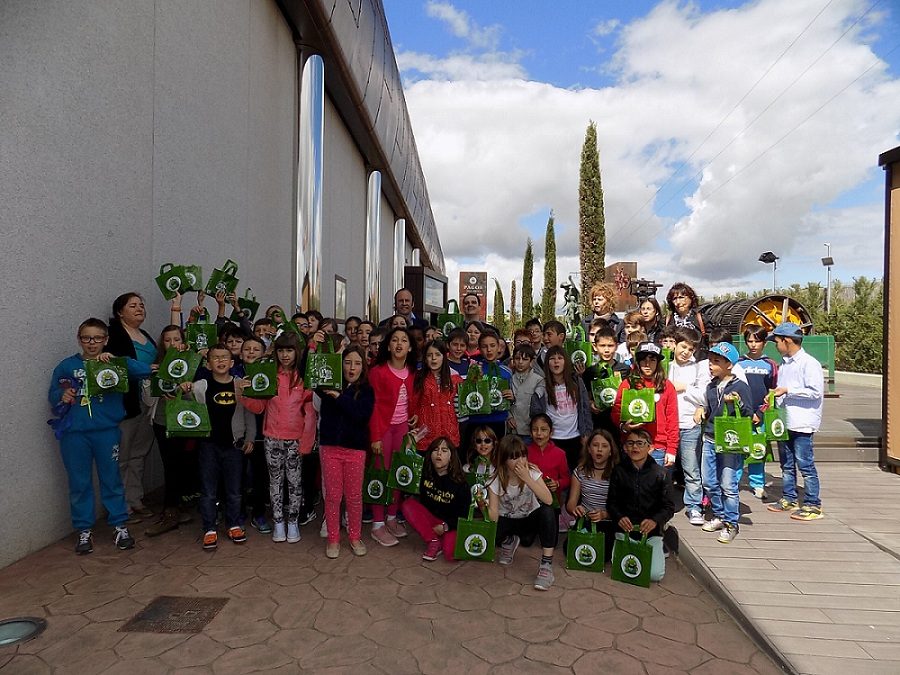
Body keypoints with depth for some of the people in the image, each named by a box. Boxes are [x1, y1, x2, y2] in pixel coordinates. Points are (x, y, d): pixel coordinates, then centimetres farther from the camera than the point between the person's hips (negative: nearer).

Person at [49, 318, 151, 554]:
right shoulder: (67, 365, 5)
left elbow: (145, 370, -13)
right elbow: (52, 394, 11)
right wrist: (62, 397, -11)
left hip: (106, 431, -1)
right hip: (74, 433, 1)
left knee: (111, 479, 8)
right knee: (79, 483, 10)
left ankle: (120, 526, 20)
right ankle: (84, 530, 23)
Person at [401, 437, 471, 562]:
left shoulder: (460, 482, -12)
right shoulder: (425, 474, -4)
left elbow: (465, 512, -7)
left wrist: (446, 526, -17)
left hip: (452, 524, -4)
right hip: (430, 521, 4)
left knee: (450, 554, -31)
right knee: (408, 505, -20)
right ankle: (434, 542, -15)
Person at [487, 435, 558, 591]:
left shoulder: (532, 472, -18)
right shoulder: (496, 481, -18)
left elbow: (548, 500, -33)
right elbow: (494, 516, -23)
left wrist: (527, 479, -39)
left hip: (530, 518, 0)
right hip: (507, 520, 1)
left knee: (547, 511, -34)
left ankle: (546, 564, -25)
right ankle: (510, 542, 8)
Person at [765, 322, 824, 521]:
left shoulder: (809, 363, -11)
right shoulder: (784, 363, 15)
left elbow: (816, 392, -18)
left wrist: (787, 391, -17)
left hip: (802, 424, -8)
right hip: (784, 422, 9)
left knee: (805, 465, -2)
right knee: (786, 464, 15)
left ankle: (813, 505, 8)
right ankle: (789, 499, 26)